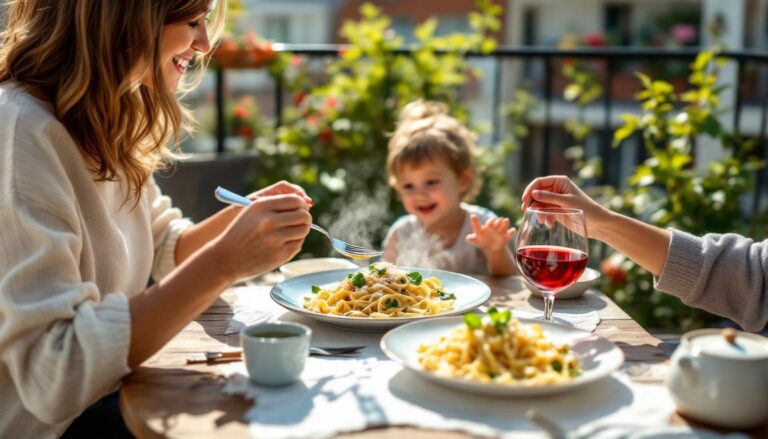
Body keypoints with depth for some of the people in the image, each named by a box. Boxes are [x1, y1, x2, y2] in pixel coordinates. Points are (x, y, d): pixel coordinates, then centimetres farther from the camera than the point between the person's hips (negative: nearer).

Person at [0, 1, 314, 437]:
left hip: (114, 396, 8)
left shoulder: (108, 119, 4)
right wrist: (223, 262, -31)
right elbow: (52, 373, -29)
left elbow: (162, 250, 17)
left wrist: (243, 217, -3)